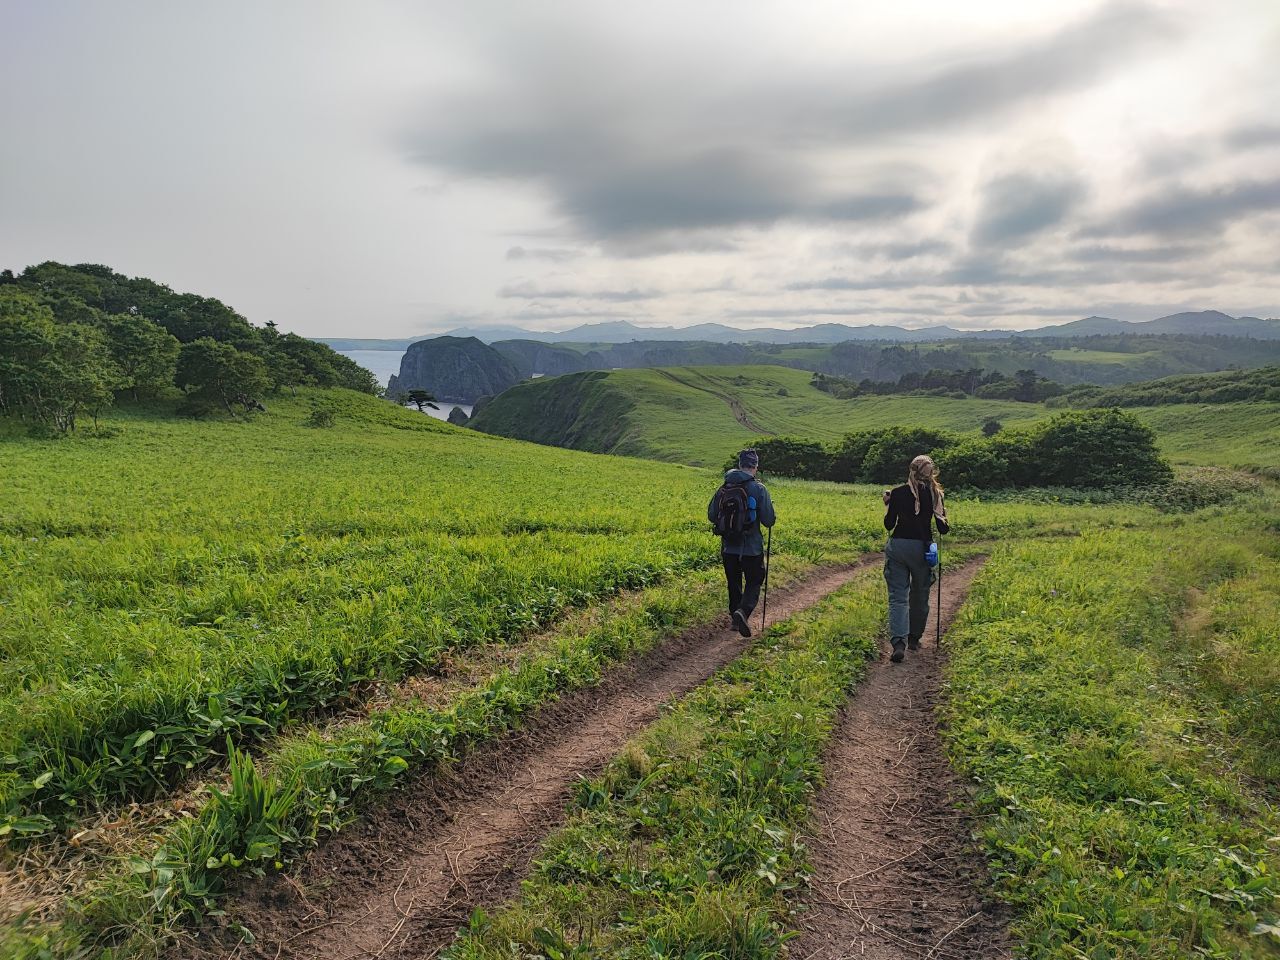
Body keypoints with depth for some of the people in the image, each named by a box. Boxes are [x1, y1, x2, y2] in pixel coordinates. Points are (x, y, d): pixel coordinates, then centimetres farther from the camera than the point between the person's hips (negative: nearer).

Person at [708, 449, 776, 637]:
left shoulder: (724, 488, -1)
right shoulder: (759, 489, -12)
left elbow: (711, 516, 5)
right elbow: (769, 521, -11)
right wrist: (771, 515, 11)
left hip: (728, 548, 3)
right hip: (752, 549, -3)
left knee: (734, 584, 18)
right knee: (753, 583, 8)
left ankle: (735, 617, 23)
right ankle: (743, 611, -16)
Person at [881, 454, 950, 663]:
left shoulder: (897, 493, -3)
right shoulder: (935, 494, -2)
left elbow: (889, 525, -2)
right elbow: (943, 529, -2)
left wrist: (888, 504, 11)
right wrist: (944, 519, 18)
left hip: (897, 546, -1)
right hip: (922, 548, 1)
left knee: (898, 597, 0)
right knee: (919, 596, 19)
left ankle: (898, 643, -16)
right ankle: (914, 638, 32)